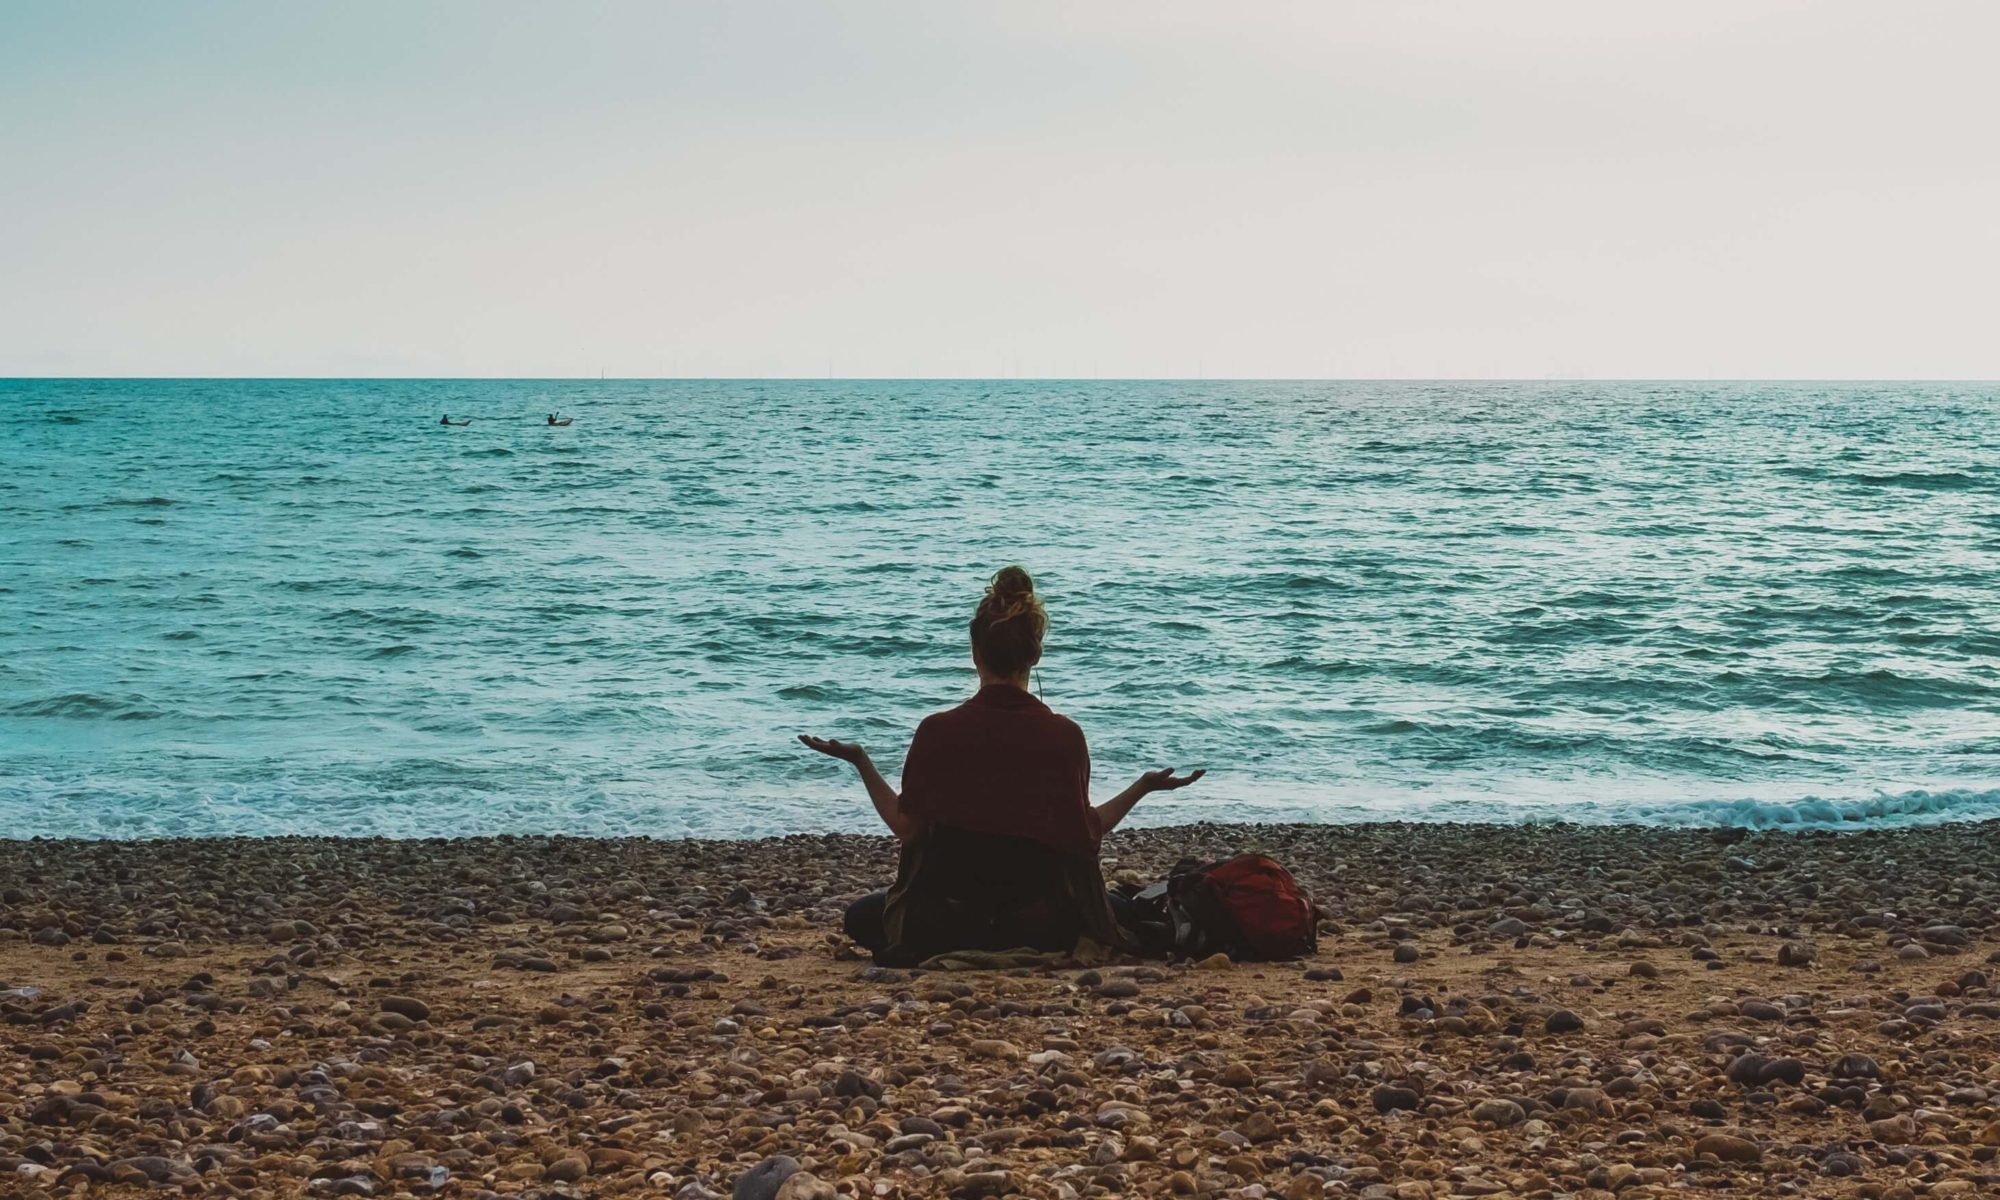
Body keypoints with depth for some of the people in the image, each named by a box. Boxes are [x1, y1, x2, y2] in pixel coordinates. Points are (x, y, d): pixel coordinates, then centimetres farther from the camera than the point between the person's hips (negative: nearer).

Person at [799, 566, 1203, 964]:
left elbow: (907, 828, -2)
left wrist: (861, 762, 9)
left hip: (946, 914, 0)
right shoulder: (1064, 735, -8)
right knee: (1121, 911, 30)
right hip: (1042, 923, 0)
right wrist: (1144, 786, 11)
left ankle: (953, 947, -3)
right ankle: (1026, 948, -3)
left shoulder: (937, 731, -9)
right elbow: (1087, 832, -2)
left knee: (862, 916, 31)